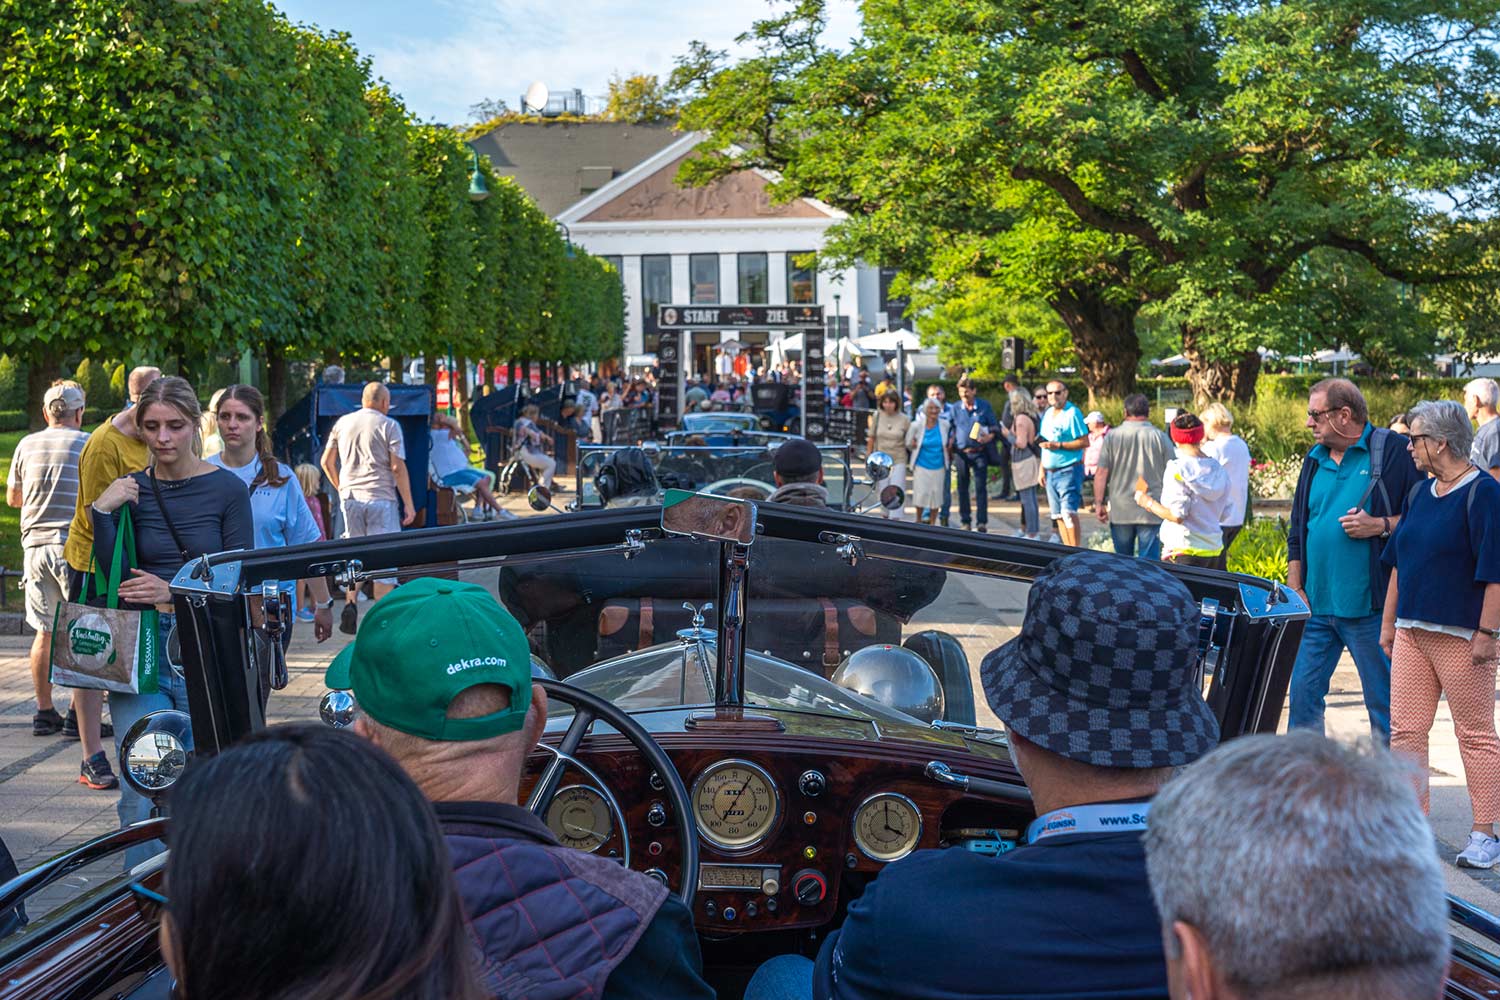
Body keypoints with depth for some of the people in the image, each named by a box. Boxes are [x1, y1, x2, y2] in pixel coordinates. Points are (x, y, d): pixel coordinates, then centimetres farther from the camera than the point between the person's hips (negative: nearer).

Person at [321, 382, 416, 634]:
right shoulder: (388, 425, -4)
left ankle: (349, 603, 1)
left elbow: (327, 462, 11)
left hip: (350, 497, 4)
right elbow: (397, 467, -10)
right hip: (381, 498, -4)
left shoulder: (342, 423, 10)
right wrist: (408, 504, -6)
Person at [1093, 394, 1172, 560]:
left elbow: (1101, 473, -4)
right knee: (1149, 561, 0)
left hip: (1120, 510, 1)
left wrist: (1099, 503, 3)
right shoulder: (1161, 438, -1)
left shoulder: (1112, 436, -1)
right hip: (1152, 511, -1)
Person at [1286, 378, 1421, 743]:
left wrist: (1379, 525, -19)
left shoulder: (1393, 450, -5)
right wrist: (1295, 588, 11)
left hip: (1370, 607, -5)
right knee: (1303, 693, 7)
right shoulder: (1314, 460, 13)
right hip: (1316, 605, 6)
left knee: (1384, 703, 5)